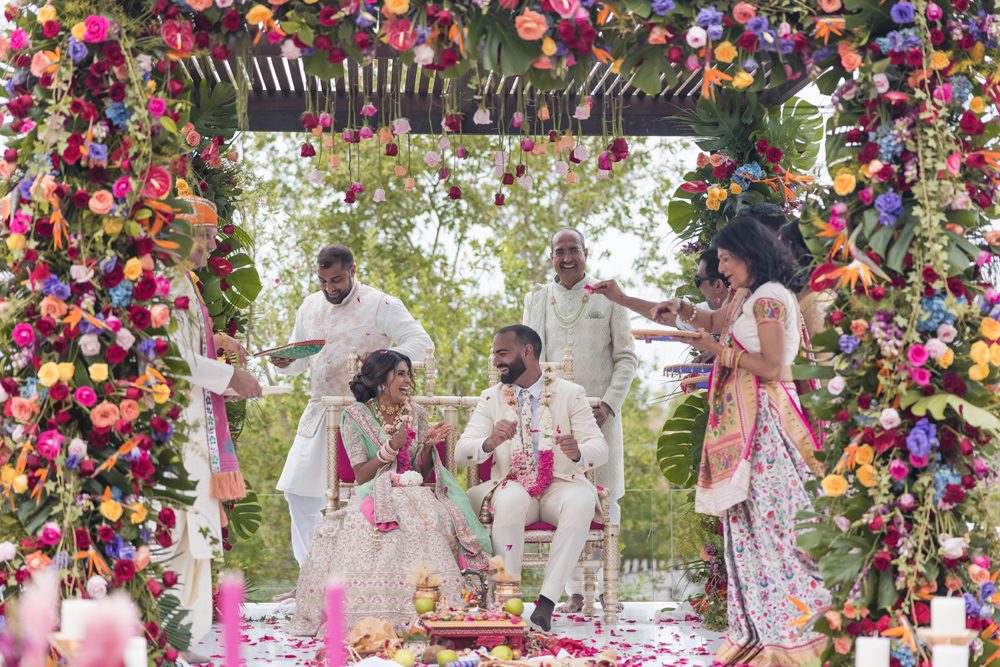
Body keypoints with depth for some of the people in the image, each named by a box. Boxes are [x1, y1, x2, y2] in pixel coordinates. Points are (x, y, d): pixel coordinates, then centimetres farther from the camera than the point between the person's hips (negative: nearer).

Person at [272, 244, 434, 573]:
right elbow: (298, 360, 18)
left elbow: (422, 342, -14)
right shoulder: (310, 306, 10)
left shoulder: (380, 305, -9)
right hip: (320, 411, 6)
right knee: (299, 491, 4)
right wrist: (284, 362, -7)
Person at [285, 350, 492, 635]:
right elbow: (361, 476, -3)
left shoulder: (416, 414, 16)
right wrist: (392, 447, -14)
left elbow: (422, 473, 11)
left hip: (414, 492, 3)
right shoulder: (356, 417, 4)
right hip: (376, 494, -3)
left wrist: (428, 445, -8)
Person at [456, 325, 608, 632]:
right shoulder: (491, 398, 10)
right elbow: (462, 452, 0)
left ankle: (546, 602, -36)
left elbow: (600, 449, -3)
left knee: (581, 501, -35)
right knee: (510, 500, -36)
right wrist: (490, 442, -24)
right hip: (512, 486, 0)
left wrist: (577, 452, -28)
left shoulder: (570, 394, 5)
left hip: (561, 486, 0)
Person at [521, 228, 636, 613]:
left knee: (605, 499, -2)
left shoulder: (607, 299, 5)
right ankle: (574, 591, 0)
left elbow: (626, 358, 4)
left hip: (600, 412, -1)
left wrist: (609, 404, -8)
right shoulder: (537, 300, 12)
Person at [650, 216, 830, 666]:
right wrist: (682, 310, 19)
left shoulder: (769, 298, -12)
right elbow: (716, 322, 37)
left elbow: (772, 366, -19)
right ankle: (756, 630, 11)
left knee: (768, 517, -9)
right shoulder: (746, 297, 18)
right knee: (745, 518, 8)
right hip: (741, 418, 10)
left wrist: (719, 350, -13)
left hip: (764, 419, -10)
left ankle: (790, 629, -4)